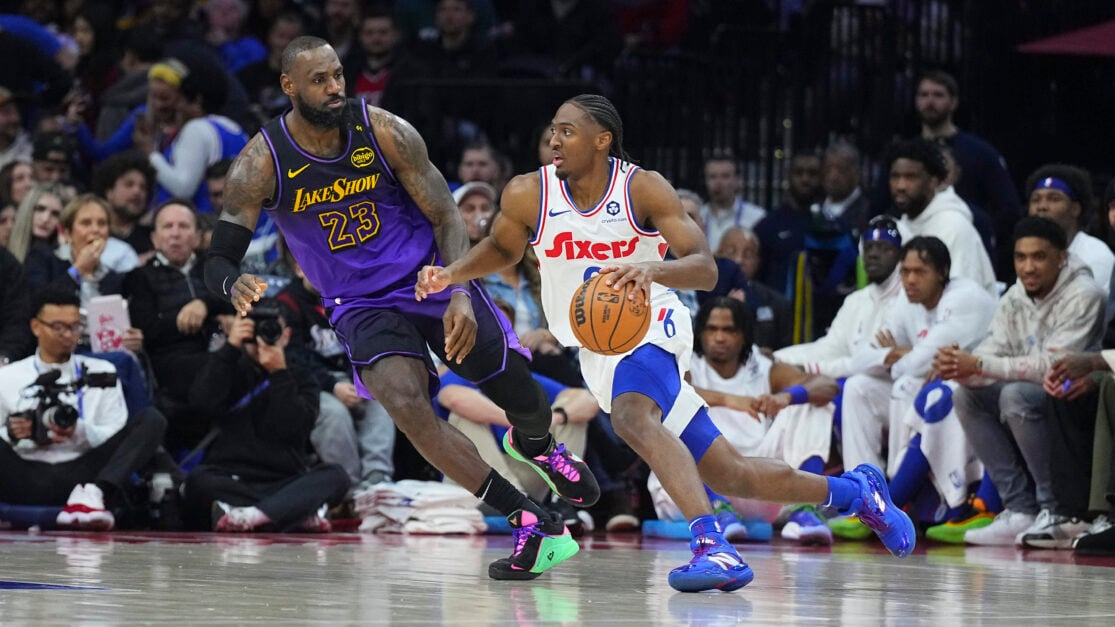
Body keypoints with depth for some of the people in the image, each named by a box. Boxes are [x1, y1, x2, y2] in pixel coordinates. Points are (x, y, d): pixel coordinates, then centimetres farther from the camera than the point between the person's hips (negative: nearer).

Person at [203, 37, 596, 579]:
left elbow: (445, 217, -5)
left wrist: (460, 295, -21)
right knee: (406, 404, -28)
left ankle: (535, 445, 37)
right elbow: (217, 261, -10)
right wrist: (235, 285, -36)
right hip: (362, 306, -1)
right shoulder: (261, 164, -13)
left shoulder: (386, 132, -11)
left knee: (521, 396, -7)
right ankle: (531, 525, -19)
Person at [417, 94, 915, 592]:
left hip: (650, 329, -4)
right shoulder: (528, 195, -6)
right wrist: (450, 274, -4)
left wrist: (653, 270, -41)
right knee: (728, 475, 6)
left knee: (631, 415, -38)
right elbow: (502, 248, 14)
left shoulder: (644, 189, -15)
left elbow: (706, 270, -21)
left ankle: (713, 547, -48)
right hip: (597, 349, 4)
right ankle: (854, 490, 28)